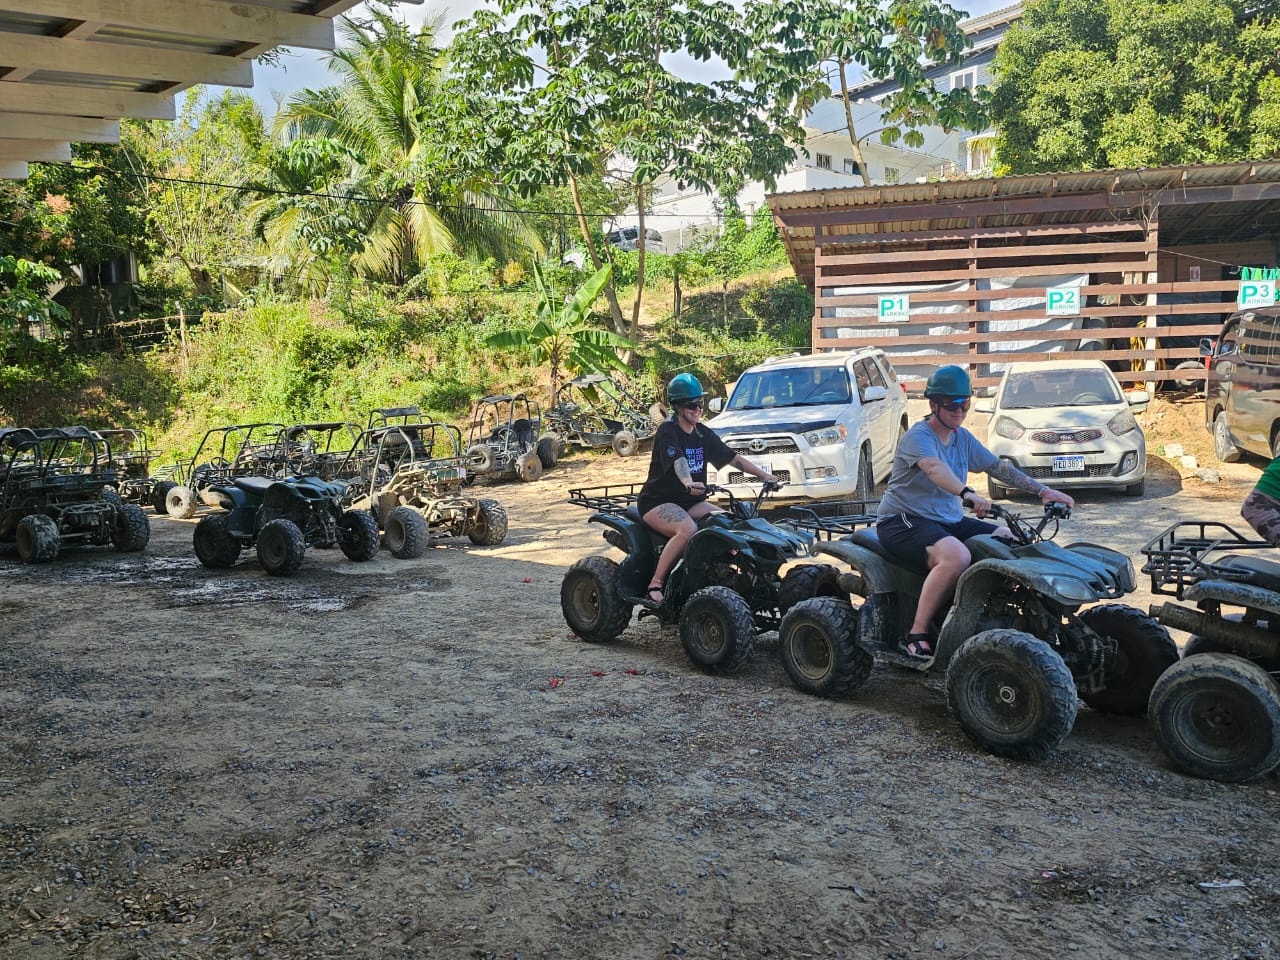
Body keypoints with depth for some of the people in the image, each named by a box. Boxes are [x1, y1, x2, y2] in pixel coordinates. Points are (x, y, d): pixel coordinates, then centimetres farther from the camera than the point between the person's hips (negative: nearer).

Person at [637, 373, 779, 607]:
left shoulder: (703, 434, 11)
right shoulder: (667, 431, -12)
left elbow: (733, 458, 12)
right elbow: (677, 461, -31)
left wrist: (764, 475, 3)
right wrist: (688, 483, -50)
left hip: (691, 502, 7)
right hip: (658, 501, -7)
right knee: (687, 529, -35)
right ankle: (654, 586, -30)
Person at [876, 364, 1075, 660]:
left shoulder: (962, 438, 13)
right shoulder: (918, 436, -14)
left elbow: (999, 467, 14)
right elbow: (934, 467, -34)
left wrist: (1043, 491, 4)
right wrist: (967, 493, -52)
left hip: (949, 521, 9)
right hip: (904, 520, -9)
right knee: (957, 556, -37)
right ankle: (916, 635, -29)